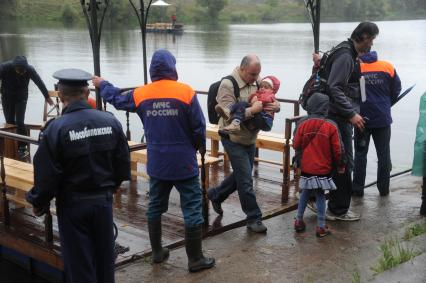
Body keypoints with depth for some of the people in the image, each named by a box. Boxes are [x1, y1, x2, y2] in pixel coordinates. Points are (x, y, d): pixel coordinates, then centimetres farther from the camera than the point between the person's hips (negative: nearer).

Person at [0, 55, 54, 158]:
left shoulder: (30, 69, -21)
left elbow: (39, 83, -7)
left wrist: (47, 96, 5)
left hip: (21, 98, -1)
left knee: (19, 122, -10)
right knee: (9, 122, 4)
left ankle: (22, 147, -1)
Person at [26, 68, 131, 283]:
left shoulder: (56, 128, -19)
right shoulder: (110, 121, -6)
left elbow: (46, 176, -16)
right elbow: (123, 164, 1)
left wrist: (39, 203, 3)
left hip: (72, 204, -4)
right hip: (103, 200, 4)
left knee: (79, 263, 9)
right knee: (104, 258, 19)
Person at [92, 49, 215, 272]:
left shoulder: (140, 94, -1)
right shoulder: (186, 92, -13)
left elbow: (117, 100, 18)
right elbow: (199, 127, -11)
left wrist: (102, 85, 37)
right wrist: (201, 147, 10)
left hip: (156, 164, 4)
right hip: (184, 163, -4)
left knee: (155, 207, 19)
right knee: (192, 208, 4)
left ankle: (157, 252, 29)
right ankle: (195, 259, 9)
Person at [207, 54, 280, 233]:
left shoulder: (257, 83, 0)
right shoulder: (228, 85, -19)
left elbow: (272, 99, 10)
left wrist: (276, 106, -14)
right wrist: (251, 110, -33)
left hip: (250, 139, 7)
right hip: (234, 140, -7)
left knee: (240, 175, 20)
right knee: (246, 180, -3)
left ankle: (216, 195, 43)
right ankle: (254, 218, 10)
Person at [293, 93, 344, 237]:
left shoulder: (302, 124, -6)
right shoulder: (331, 126, -11)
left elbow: (296, 145, 1)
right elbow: (337, 149, -6)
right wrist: (340, 165, 9)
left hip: (306, 167, 2)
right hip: (323, 169, -2)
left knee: (305, 193, 19)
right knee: (320, 195, 6)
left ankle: (299, 220, 23)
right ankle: (321, 227, 8)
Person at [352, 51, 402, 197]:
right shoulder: (387, 67, -4)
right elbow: (396, 90, 3)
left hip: (362, 118, -1)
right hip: (383, 118, 1)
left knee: (360, 154, 8)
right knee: (384, 154, 10)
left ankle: (357, 188, 9)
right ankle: (384, 188, 15)